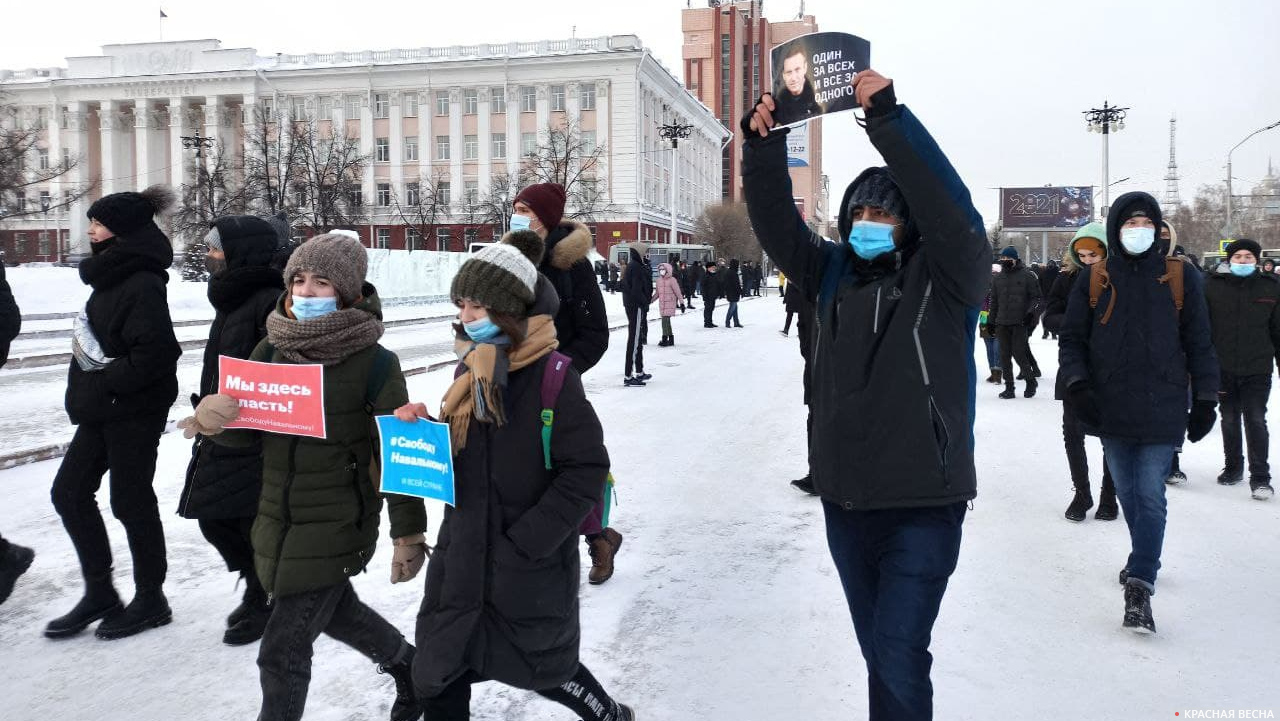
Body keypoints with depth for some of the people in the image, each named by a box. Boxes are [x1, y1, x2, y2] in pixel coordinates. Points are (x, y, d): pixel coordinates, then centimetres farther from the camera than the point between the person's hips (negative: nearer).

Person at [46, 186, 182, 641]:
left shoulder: (142, 284, -19)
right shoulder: (113, 276, 12)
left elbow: (154, 355, -26)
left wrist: (101, 385, -17)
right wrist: (86, 392, 8)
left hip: (134, 413, -10)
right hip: (102, 410, 10)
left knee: (131, 502, 1)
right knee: (69, 492, 12)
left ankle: (151, 601, 18)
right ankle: (100, 594, 24)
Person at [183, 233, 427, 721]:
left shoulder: (374, 364, -16)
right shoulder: (272, 349, -2)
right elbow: (246, 431, 4)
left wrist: (409, 535, -9)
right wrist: (212, 419, -18)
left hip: (336, 528, -6)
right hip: (278, 517, 7)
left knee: (283, 653, -1)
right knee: (334, 610, 27)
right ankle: (408, 667, 53)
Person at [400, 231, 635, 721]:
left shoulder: (552, 377, -17)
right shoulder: (470, 370, 5)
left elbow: (586, 471, -18)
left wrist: (526, 543, -18)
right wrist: (423, 430, -6)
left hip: (531, 566, -6)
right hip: (463, 555, 6)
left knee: (542, 665, 14)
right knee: (437, 681, 9)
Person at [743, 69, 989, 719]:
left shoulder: (946, 276, -6)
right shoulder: (834, 272, 8)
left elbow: (951, 209, -23)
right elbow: (776, 223, -2)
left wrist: (888, 117, -31)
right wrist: (763, 144, -18)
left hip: (924, 503, -5)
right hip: (845, 501, 5)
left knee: (898, 653, -11)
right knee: (879, 648, 18)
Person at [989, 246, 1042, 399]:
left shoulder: (1027, 276, 0)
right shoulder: (997, 279, 14)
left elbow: (1036, 297, 2)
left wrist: (1031, 312, -12)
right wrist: (991, 321, 17)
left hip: (1020, 322, -5)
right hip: (1002, 323, 5)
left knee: (1018, 353, -8)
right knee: (1004, 355, 3)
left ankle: (1031, 381, 14)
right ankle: (1009, 387, 11)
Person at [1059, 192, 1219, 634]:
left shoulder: (1180, 277, 3)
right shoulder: (1094, 279, 4)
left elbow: (1198, 343, 7)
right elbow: (1071, 338, 6)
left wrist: (1205, 401, 5)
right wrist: (1077, 385, -8)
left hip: (1162, 410, -2)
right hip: (1110, 410, 2)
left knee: (1150, 495, -8)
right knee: (1127, 493, 14)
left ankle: (1139, 588, -8)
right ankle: (1145, 559, 36)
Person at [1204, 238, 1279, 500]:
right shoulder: (1213, 286, 0)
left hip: (1257, 369, -1)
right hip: (1223, 369, 1)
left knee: (1256, 420, -4)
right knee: (1229, 421, 13)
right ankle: (1233, 467, 29)